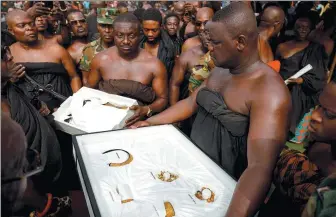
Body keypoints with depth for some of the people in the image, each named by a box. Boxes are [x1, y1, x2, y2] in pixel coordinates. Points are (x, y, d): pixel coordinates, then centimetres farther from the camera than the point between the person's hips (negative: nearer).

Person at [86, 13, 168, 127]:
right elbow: (89, 89, 10)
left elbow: (163, 98, -2)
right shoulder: (101, 59, -2)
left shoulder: (154, 65, -8)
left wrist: (146, 110, -20)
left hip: (140, 122, 0)